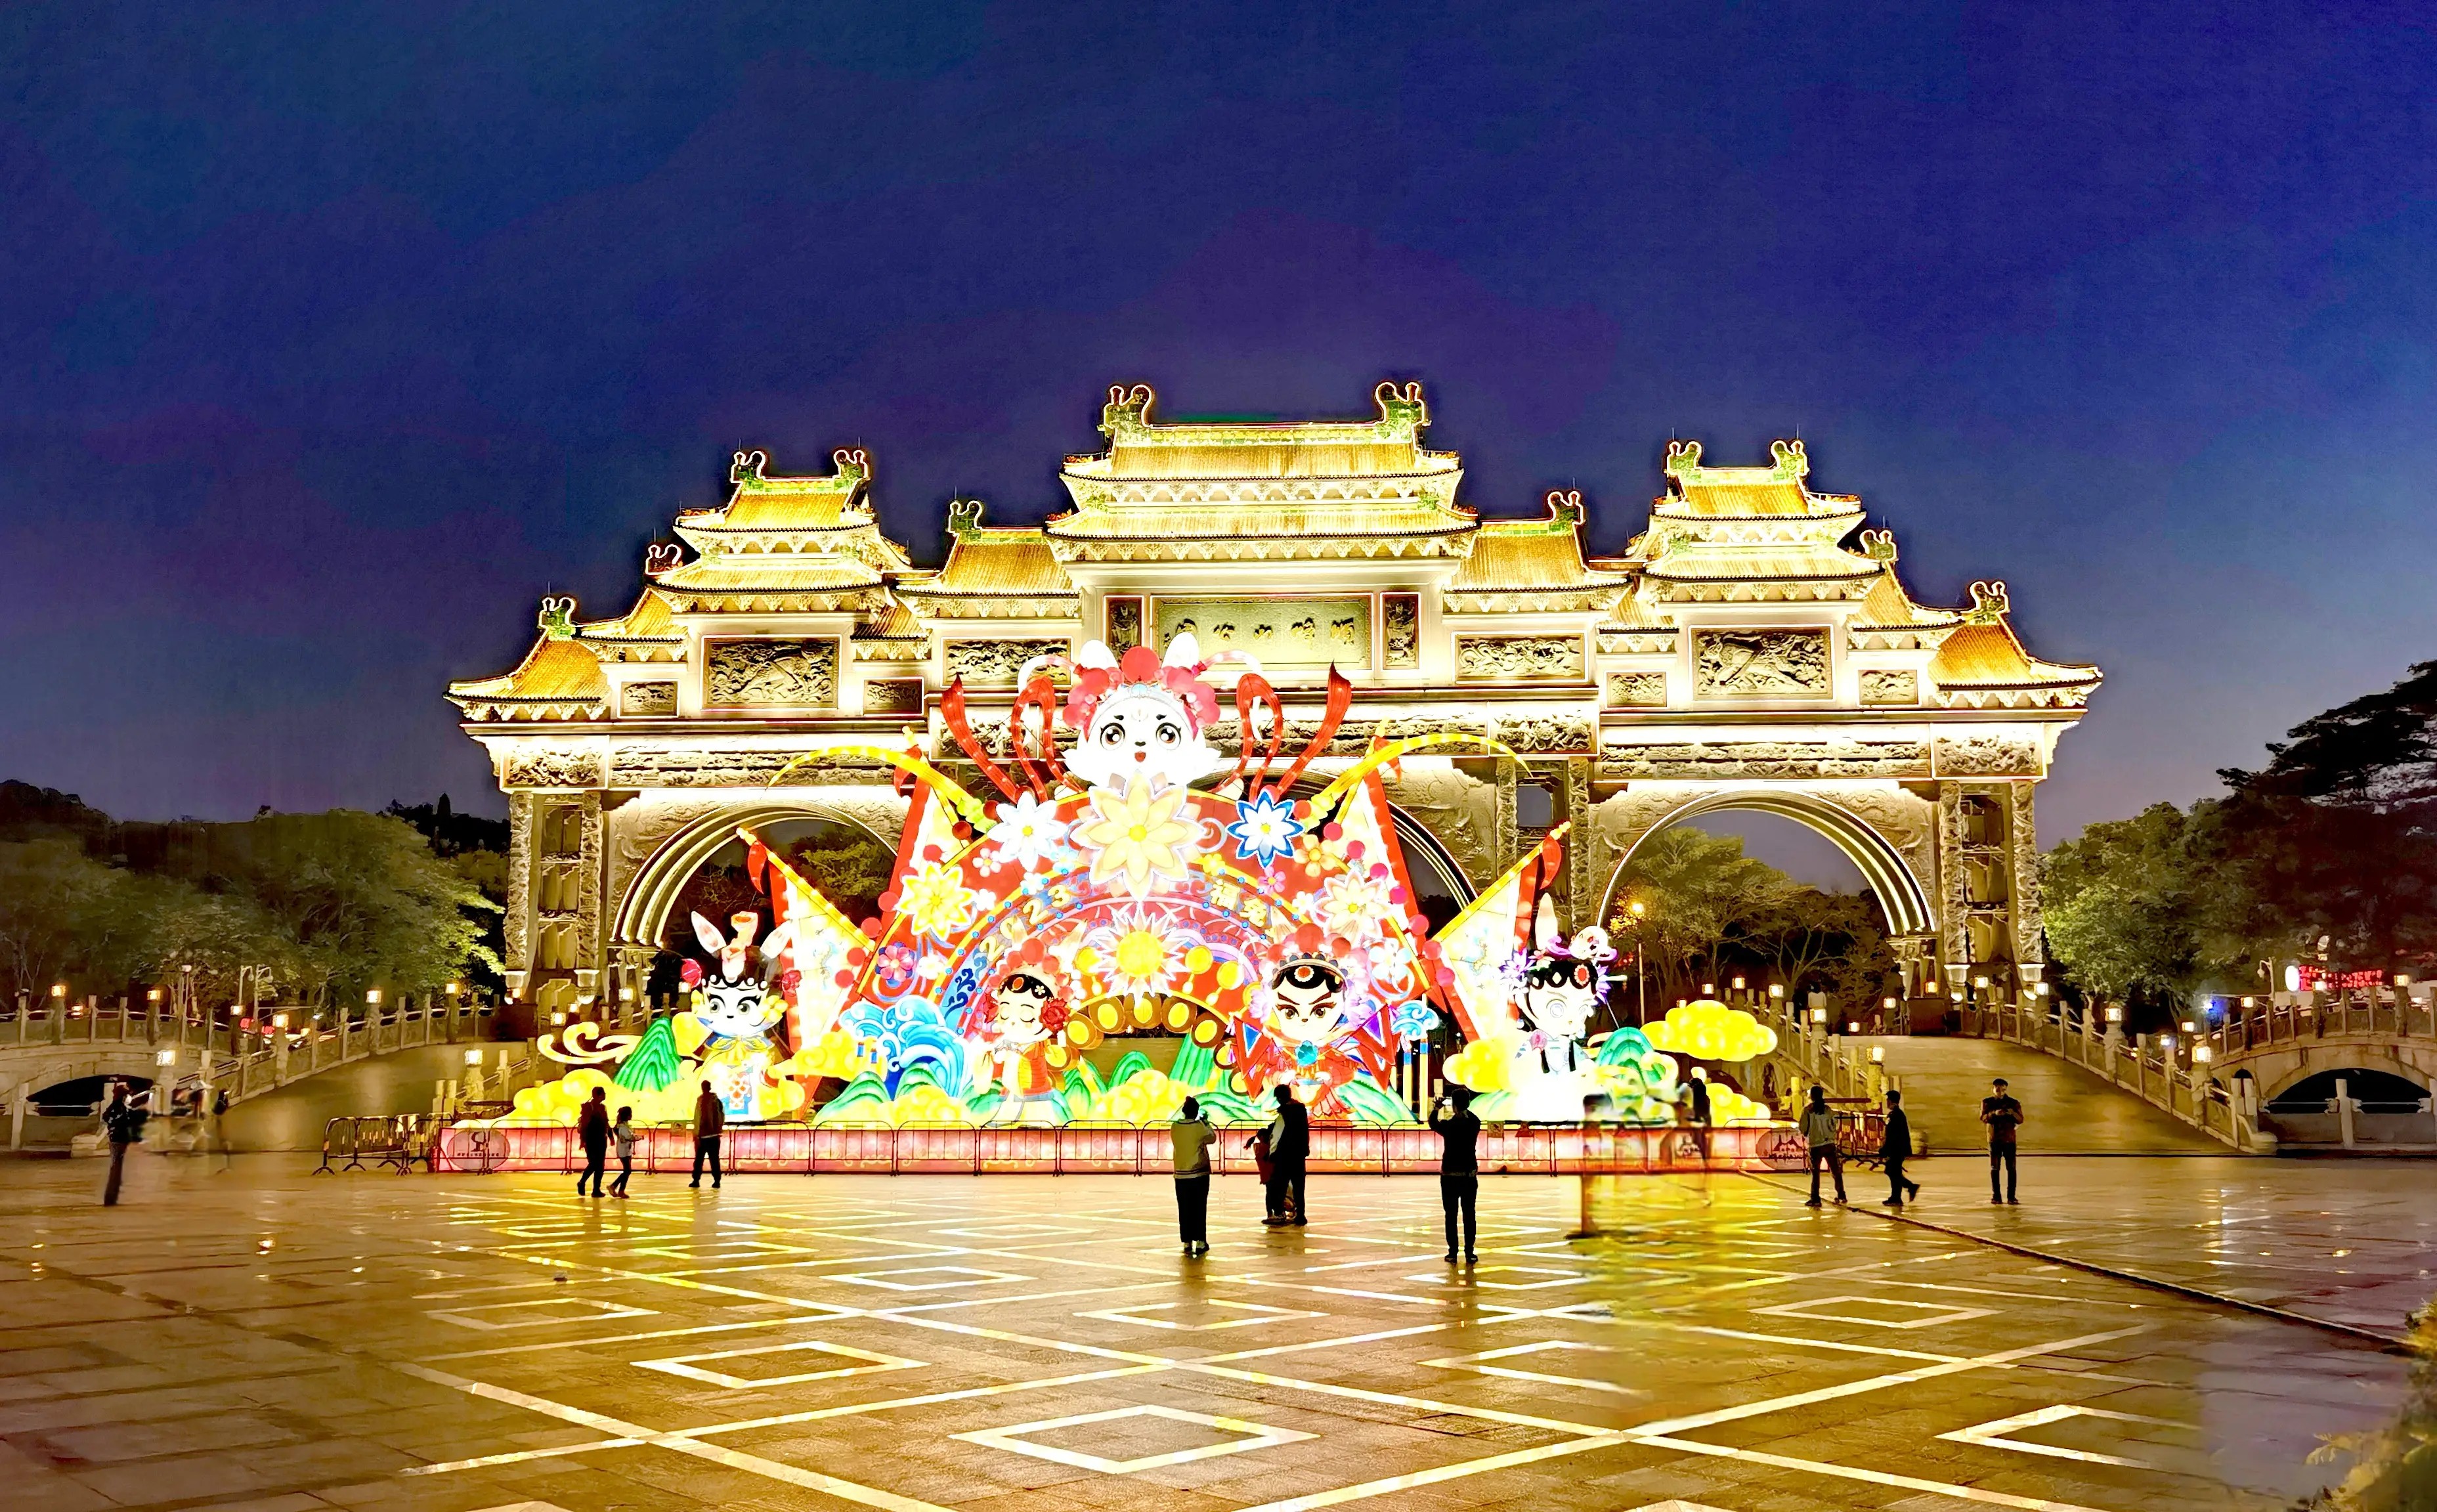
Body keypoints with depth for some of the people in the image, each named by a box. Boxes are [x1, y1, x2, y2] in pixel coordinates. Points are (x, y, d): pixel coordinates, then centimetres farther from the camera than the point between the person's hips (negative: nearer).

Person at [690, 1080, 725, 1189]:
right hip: (715, 1134, 4)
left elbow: (698, 1118, -12)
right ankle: (717, 1182, -1)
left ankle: (696, 1181, 9)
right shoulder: (717, 1100, 5)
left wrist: (696, 1134, -10)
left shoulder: (701, 1100, -8)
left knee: (699, 1158, 6)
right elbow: (723, 1115, 8)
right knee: (714, 1158, 4)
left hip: (703, 1135, -4)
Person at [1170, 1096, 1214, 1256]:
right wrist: (1207, 1123, 18)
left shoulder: (1175, 1127, -2)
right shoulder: (1199, 1126, -11)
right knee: (1199, 1209, 4)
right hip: (1199, 1174, -3)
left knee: (1184, 1211, 7)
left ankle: (1187, 1244, 10)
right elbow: (1212, 1139, 4)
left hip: (1181, 1175, 3)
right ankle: (1200, 1243, 5)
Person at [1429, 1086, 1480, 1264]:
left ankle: (1453, 1253, 6)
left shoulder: (1448, 1125, -14)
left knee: (1451, 1215, 6)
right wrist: (1462, 1107, 23)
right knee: (1469, 1214, 8)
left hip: (1450, 1176, -2)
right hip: (1470, 1176, 2)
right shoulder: (1475, 1122, -7)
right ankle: (1469, 1253, 8)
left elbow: (1433, 1124, 9)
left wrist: (1436, 1108, 21)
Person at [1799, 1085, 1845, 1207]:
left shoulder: (1808, 1110, -8)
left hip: (1815, 1145, -3)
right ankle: (1841, 1196, 19)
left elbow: (1803, 1128, -7)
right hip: (1829, 1144, 3)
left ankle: (1815, 1199, 0)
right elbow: (1833, 1126, 3)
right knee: (1835, 1171, 14)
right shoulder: (1827, 1109, 1)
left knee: (1815, 1173, 3)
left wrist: (1806, 1136, 13)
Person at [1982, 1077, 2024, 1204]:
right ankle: (1996, 1196, 5)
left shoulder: (2013, 1103, 8)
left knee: (2011, 1168, -4)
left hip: (2009, 1139, 0)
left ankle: (2011, 1196, -3)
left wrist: (2013, 1114, -20)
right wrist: (1994, 1113, -24)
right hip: (1994, 1139, 0)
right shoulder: (1987, 1102, 8)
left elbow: (2020, 1120, 2)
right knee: (1995, 1168, 1)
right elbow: (1983, 1118, -5)